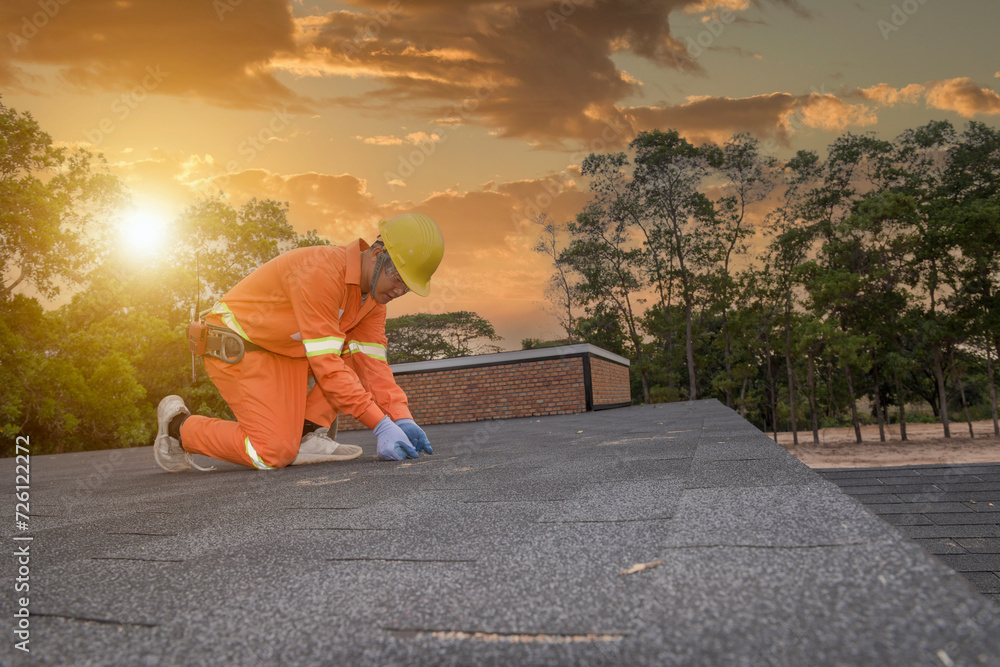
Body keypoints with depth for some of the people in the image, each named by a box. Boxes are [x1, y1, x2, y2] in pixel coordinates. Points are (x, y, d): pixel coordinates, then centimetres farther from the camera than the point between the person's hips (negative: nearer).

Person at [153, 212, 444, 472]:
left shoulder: (374, 291, -3)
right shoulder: (322, 271, -30)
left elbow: (373, 364, -3)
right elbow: (326, 364, -31)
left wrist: (402, 419, -15)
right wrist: (381, 425, -31)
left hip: (283, 351, 9)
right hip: (236, 347, -9)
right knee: (276, 453, -15)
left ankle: (308, 434, -5)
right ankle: (178, 424, 8)